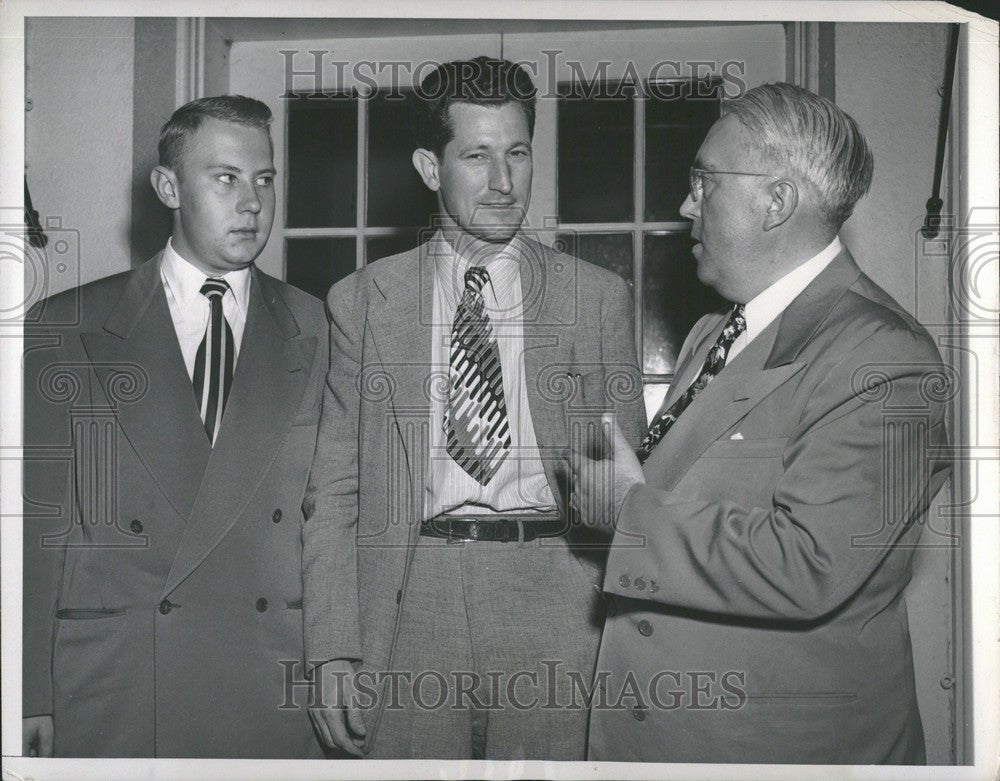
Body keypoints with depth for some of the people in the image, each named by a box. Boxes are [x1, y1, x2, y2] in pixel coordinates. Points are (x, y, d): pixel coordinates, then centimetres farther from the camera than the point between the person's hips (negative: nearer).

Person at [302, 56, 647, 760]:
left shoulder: (598, 297, 7)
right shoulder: (363, 301, 7)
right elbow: (333, 490, 5)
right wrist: (333, 652, -3)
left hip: (559, 604, 0)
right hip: (410, 605, 0)